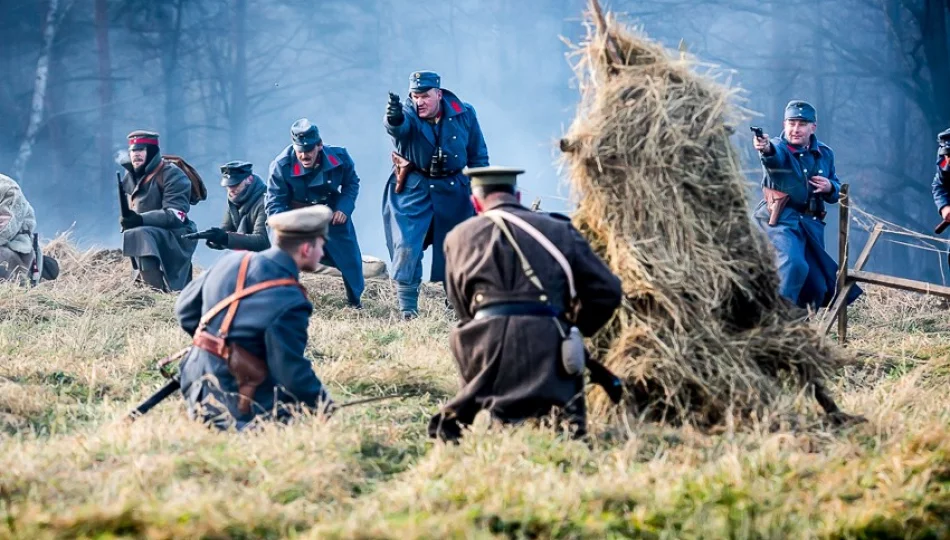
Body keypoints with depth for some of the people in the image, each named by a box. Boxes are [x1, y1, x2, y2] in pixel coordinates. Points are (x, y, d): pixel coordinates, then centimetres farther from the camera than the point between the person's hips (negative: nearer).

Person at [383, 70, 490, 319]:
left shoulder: (463, 114, -6)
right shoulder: (409, 115, -15)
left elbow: (478, 156, 4)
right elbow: (397, 127, -41)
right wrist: (394, 118, -65)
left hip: (452, 190, 2)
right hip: (414, 189, -2)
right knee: (406, 247, -12)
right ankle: (407, 308, -4)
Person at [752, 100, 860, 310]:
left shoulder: (824, 154, 11)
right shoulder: (779, 147, -5)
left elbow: (836, 192, 20)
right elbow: (775, 156, -32)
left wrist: (830, 188, -5)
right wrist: (766, 149, -56)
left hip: (812, 225, 6)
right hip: (782, 220, -6)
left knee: (817, 286, 7)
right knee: (793, 264, -31)